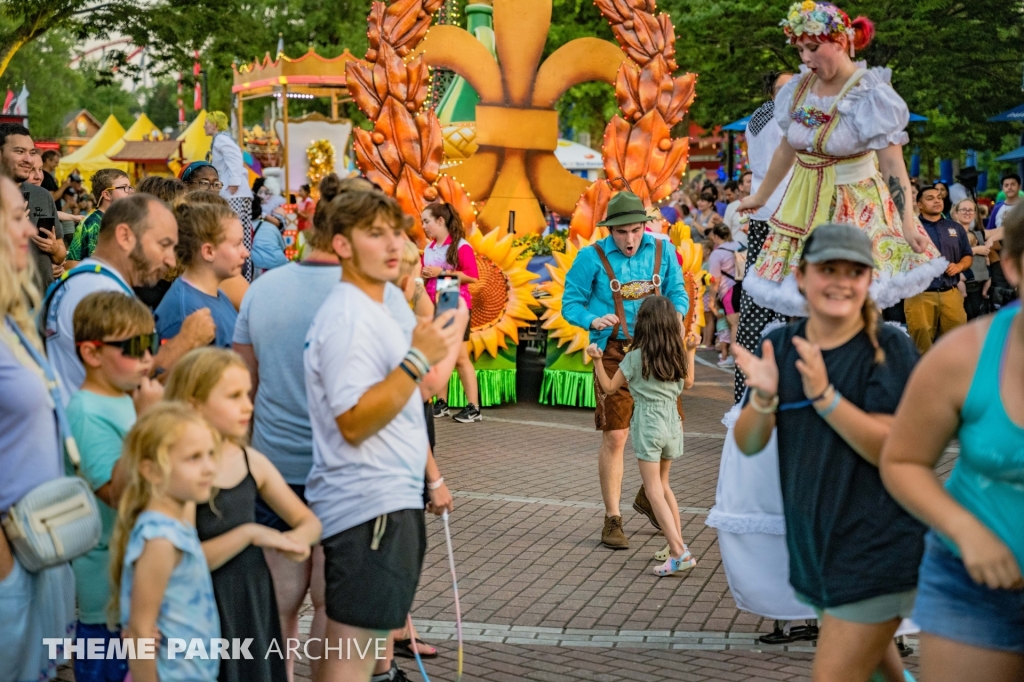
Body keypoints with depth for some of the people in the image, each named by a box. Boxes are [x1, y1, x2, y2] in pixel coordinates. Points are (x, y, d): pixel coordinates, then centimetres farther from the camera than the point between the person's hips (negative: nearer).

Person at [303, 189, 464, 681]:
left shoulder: (368, 309, 16)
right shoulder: (348, 317, -16)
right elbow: (353, 421, -23)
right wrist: (418, 359, -25)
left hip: (389, 501, 11)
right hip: (371, 507, -11)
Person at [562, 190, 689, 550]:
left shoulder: (661, 252, 3)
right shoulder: (592, 257, -6)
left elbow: (678, 293, 9)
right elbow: (571, 303, -4)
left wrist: (675, 313, -14)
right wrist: (593, 320, -25)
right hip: (614, 353, -4)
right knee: (614, 436, -3)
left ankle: (649, 497, 33)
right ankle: (612, 519, 10)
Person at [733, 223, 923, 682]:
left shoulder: (890, 349, -13)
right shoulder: (781, 346, 1)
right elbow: (748, 445, -2)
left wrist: (824, 395, -31)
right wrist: (764, 397, -22)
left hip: (877, 549, -6)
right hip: (812, 541, 6)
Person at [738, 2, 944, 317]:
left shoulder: (871, 96, -14)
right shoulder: (799, 89, 4)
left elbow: (893, 167, -17)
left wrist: (907, 226, -25)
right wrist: (760, 197, 28)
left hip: (856, 212, -6)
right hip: (804, 208, 6)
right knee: (807, 305, 5)